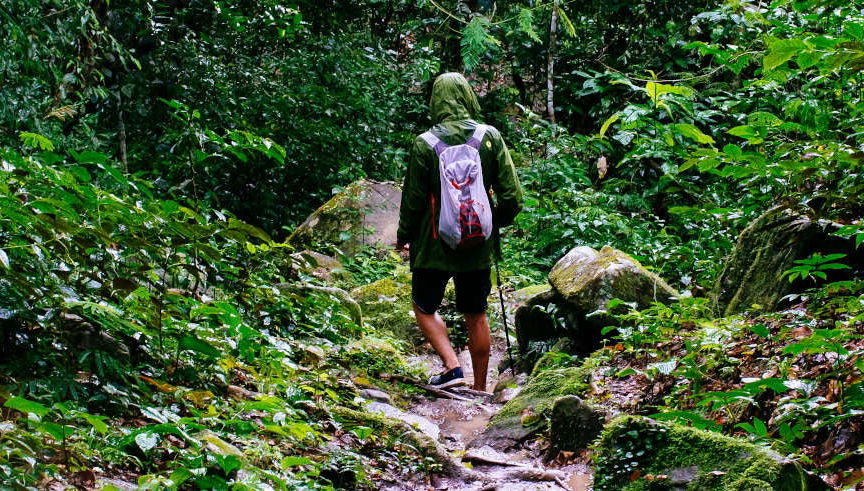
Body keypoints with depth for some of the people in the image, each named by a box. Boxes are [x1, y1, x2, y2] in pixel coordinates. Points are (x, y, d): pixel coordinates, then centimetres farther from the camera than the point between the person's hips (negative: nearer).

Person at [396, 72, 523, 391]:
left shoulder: (425, 144, -12)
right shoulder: (491, 138, -5)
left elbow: (412, 200, -5)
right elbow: (512, 197, -5)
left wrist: (403, 237, 11)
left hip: (435, 246, -3)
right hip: (479, 246, 3)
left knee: (425, 308, 15)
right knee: (476, 315, 14)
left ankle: (452, 366, -2)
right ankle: (480, 387, 19)